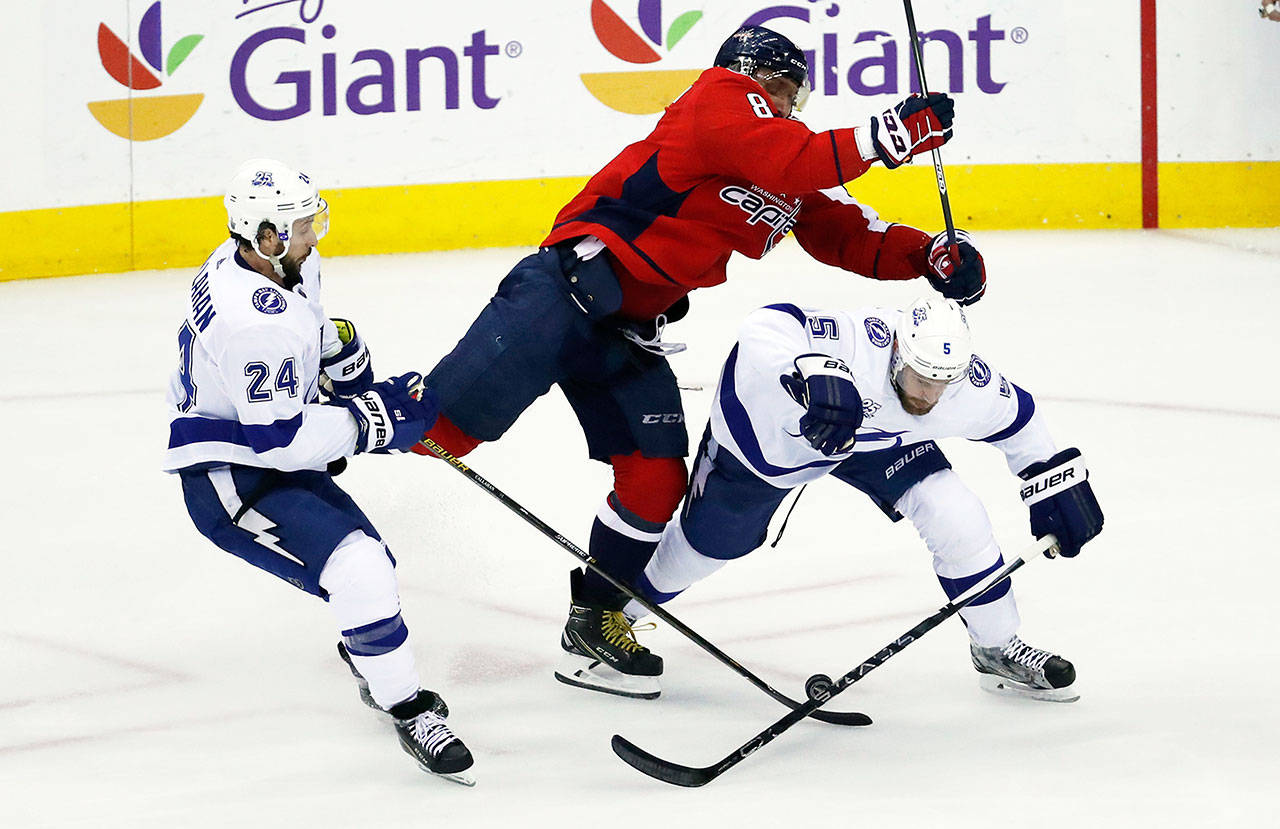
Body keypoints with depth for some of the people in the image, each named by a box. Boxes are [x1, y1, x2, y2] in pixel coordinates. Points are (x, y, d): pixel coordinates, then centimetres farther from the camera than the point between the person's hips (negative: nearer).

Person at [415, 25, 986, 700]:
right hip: (565, 287, -9)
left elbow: (846, 234, 15)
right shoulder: (719, 98, -6)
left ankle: (595, 624, 15)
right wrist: (883, 137, -22)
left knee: (656, 479, 3)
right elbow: (789, 164, -21)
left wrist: (930, 256, -1)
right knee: (449, 424, -22)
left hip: (627, 333, 9)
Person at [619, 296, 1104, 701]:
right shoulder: (855, 344, -45)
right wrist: (812, 373, -71)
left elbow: (1017, 422, -5)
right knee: (709, 540, 13)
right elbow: (768, 327, -55)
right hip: (768, 421, -3)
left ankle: (997, 649, 7)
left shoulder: (973, 388, -27)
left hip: (877, 438, 3)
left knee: (956, 521, -13)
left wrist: (1058, 482, -2)